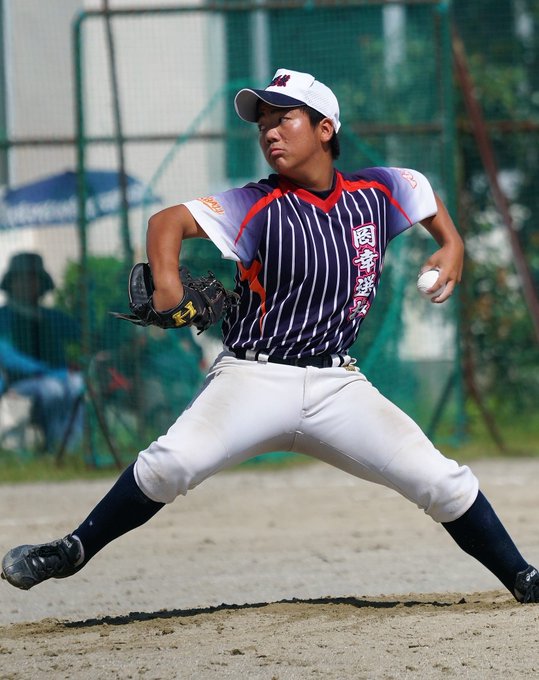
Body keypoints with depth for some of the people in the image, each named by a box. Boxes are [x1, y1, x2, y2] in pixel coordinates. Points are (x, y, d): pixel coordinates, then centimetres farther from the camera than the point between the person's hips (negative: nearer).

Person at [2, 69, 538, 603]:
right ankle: (71, 552, -12)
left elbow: (420, 189, 28)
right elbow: (171, 220, -19)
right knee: (172, 462, -26)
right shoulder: (259, 207, -6)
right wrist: (165, 278, -38)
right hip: (255, 377, -3)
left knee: (442, 481, -6)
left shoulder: (375, 192, 5)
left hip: (337, 385, 3)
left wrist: (451, 244, 13)